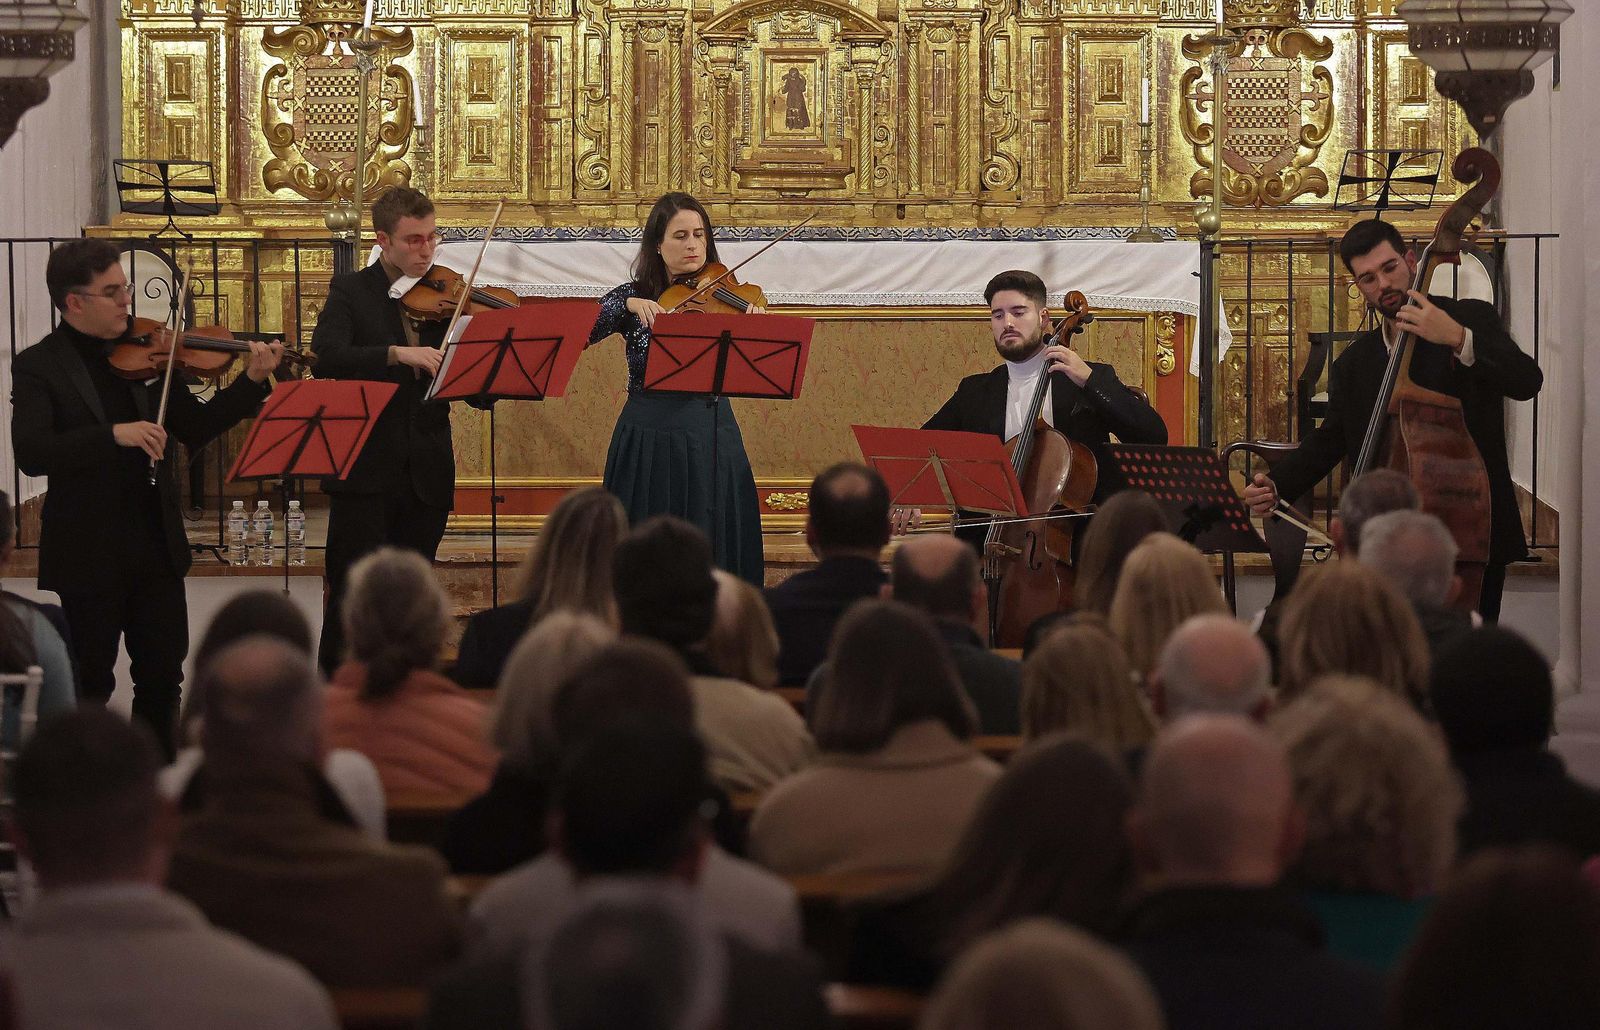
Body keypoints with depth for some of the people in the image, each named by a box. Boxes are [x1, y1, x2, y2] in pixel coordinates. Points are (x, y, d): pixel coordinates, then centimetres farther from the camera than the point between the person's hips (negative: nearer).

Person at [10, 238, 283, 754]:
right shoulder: (37, 367, -8)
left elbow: (193, 428, 8)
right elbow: (31, 454, -22)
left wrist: (252, 382, -6)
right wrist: (114, 435, -32)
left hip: (156, 546, 4)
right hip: (86, 554, -4)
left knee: (163, 678, 11)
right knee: (88, 688, 6)